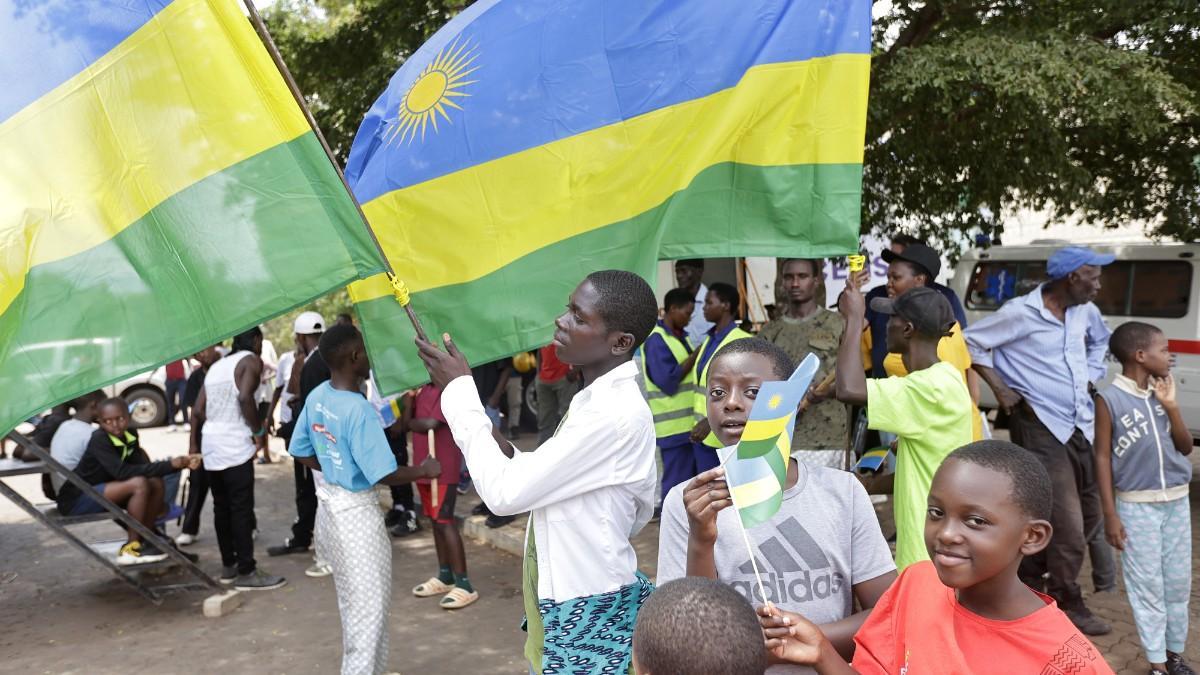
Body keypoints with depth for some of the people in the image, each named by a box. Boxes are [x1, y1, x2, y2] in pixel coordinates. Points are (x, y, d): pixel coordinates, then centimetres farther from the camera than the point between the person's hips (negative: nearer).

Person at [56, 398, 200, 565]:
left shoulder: (130, 435, -1)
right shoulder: (99, 439, -23)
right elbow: (122, 472, -34)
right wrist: (169, 465, -38)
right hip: (75, 500, -7)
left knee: (156, 483, -10)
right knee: (139, 484, -27)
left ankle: (145, 539, 1)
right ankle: (130, 548, -16)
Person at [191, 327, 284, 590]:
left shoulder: (217, 365, 20)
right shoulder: (251, 361, -3)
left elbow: (198, 410, 15)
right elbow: (245, 398, -20)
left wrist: (194, 445, 19)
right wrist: (259, 430, -11)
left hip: (211, 444, 8)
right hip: (234, 445, -8)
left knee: (221, 507, 13)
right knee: (242, 509, -5)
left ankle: (228, 565, 21)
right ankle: (246, 572, -4)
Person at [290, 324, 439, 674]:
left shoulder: (316, 396, -1)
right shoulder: (359, 410, -25)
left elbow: (302, 453, 10)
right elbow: (384, 475, -25)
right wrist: (423, 470, -10)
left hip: (330, 503, 9)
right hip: (357, 511, -9)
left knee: (351, 600, 22)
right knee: (370, 605, 3)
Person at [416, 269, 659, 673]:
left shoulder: (615, 413, -25)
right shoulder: (597, 400, 6)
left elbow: (505, 492, -23)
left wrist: (460, 390, -14)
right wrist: (507, 453, -6)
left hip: (590, 613, -9)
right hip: (572, 600, 9)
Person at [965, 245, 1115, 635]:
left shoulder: (1085, 312, 8)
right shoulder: (1021, 313, -13)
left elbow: (1100, 340, 29)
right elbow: (971, 341, -8)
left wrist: (1090, 377, 14)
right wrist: (999, 388, -12)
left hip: (1082, 427, 8)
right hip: (1041, 428, -8)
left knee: (1090, 516, 15)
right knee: (1068, 527, -4)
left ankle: (1030, 576, 32)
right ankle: (1070, 606, 16)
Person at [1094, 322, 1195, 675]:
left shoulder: (1162, 391, 3)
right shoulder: (1110, 399, -12)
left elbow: (1185, 447, 5)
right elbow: (1102, 458, -9)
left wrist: (1171, 405, -8)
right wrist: (1110, 514, -11)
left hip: (1176, 501, 5)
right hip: (1137, 505, -5)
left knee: (1179, 582, 13)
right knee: (1148, 585, 3)